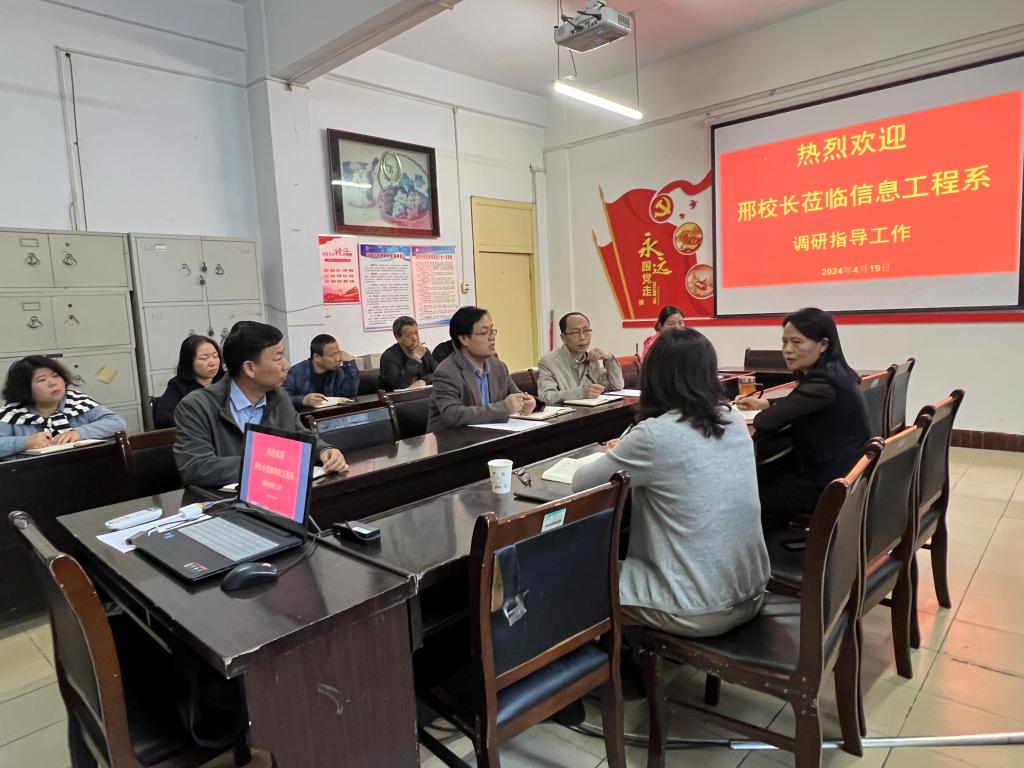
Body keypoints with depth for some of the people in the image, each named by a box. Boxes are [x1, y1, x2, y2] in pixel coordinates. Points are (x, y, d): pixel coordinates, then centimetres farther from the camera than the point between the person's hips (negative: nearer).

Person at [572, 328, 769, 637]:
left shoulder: (654, 434, -20)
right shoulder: (735, 421, 0)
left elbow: (580, 483, -6)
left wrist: (616, 457, 12)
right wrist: (628, 451, 20)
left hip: (698, 611, -6)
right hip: (751, 595, 7)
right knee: (624, 564, 27)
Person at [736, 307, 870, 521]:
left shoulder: (823, 384, -26)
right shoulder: (832, 374, 5)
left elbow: (765, 423, -28)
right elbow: (795, 406, 22)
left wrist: (765, 411, -6)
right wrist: (765, 403, 6)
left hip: (832, 485, -9)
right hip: (843, 473, 9)